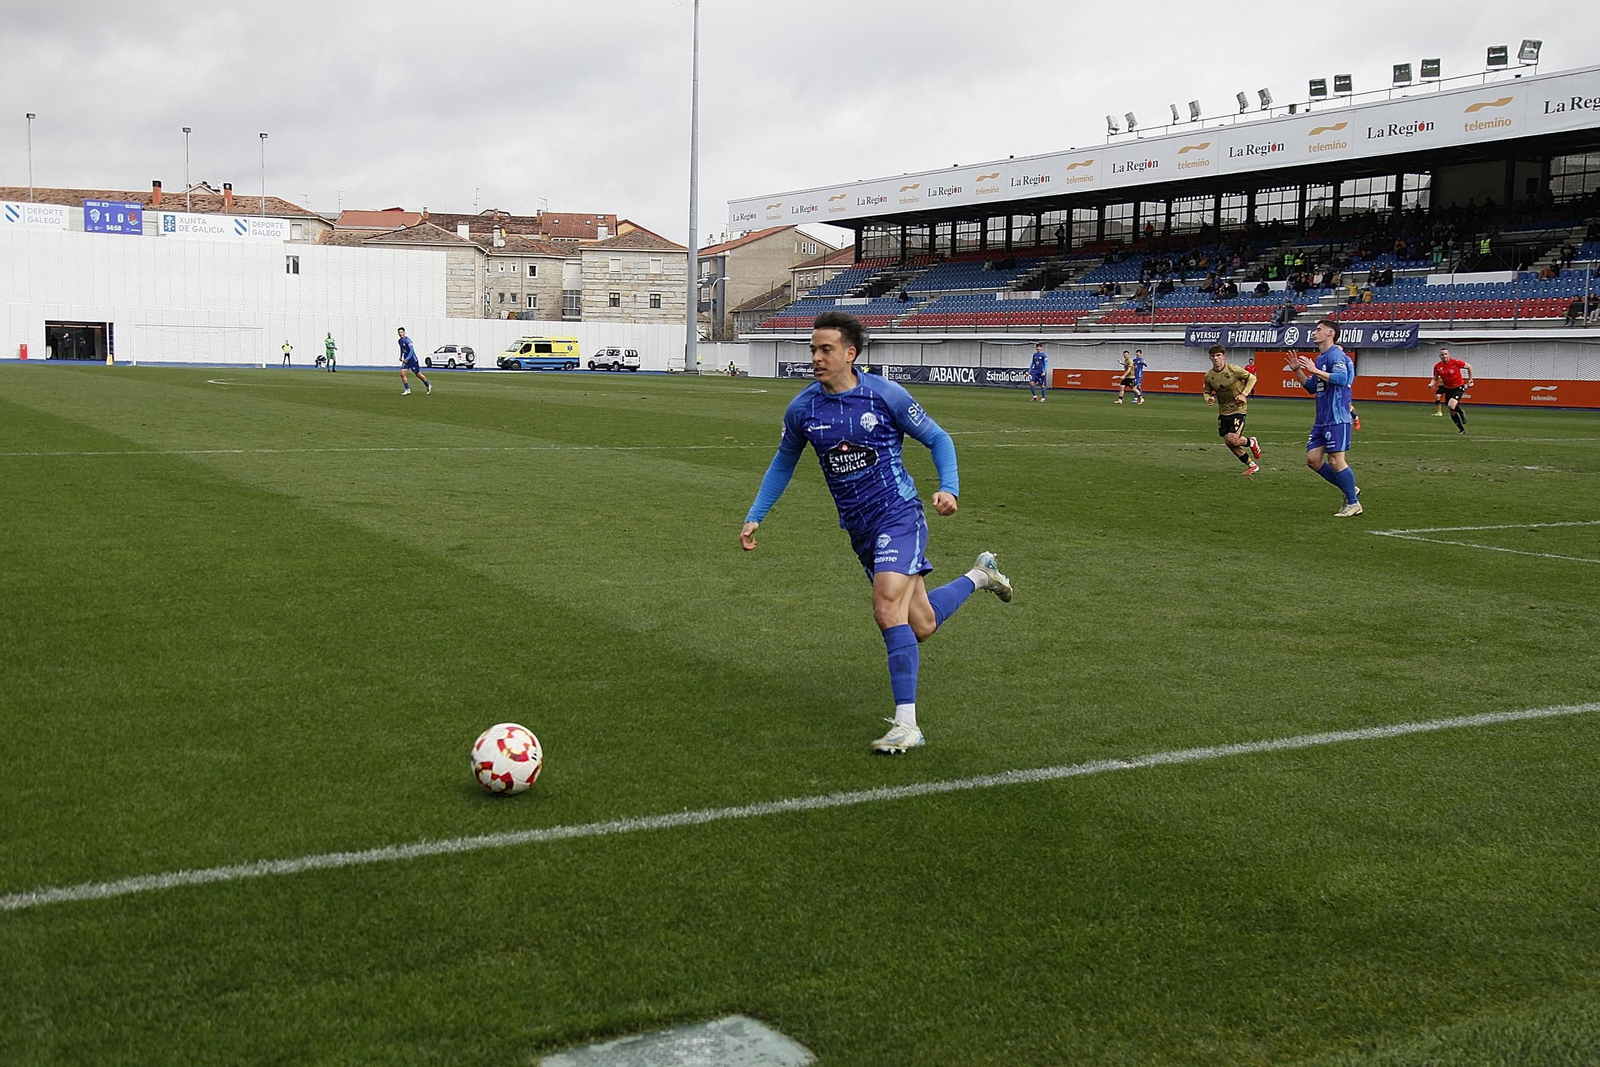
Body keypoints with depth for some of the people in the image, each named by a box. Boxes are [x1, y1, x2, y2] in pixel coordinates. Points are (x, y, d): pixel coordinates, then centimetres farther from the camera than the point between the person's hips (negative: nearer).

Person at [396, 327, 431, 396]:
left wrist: (406, 359, -26)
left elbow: (412, 351, -22)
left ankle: (428, 385, 26)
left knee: (418, 374, 5)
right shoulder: (400, 341, 7)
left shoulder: (407, 340, -18)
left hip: (412, 359, -7)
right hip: (405, 360, 7)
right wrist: (401, 356, 15)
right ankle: (407, 390, -1)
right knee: (402, 374, -8)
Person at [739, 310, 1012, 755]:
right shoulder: (802, 409, 0)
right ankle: (979, 575, 39)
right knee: (921, 626, 8)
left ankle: (906, 723, -17)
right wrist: (755, 517, 10)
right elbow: (783, 464, 17)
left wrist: (949, 488, -15)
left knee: (888, 607, -24)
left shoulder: (886, 395, -11)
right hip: (859, 529, 5)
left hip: (899, 515, -5)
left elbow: (938, 439, 1)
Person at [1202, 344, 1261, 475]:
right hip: (1223, 411, 5)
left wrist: (1244, 394, -15)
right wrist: (1209, 399, -12)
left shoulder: (1233, 369, -16)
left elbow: (1252, 378, -5)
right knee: (1228, 443, 4)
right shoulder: (1209, 376, -4)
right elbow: (1207, 392, 11)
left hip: (1238, 409, -5)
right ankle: (1252, 465, 23)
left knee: (1232, 440, -19)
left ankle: (1252, 442, 16)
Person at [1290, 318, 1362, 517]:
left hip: (1336, 419, -10)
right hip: (1322, 420, 10)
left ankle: (1353, 503, 4)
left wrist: (1315, 370, -25)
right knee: (1313, 459, 7)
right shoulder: (1319, 358, 18)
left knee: (1336, 461, -8)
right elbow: (1312, 388, 25)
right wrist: (1297, 371, 14)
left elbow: (1342, 378, -27)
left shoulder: (1335, 355, -11)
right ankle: (1350, 490, 18)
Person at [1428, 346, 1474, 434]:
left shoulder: (1455, 362, -18)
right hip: (1447, 388, 5)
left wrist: (1470, 380, -1)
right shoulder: (1437, 366, -7)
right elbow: (1435, 379, 4)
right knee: (1452, 412, 8)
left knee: (1451, 406, -27)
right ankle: (1462, 429, 24)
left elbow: (1469, 366, -4)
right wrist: (1431, 384, -19)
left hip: (1458, 388, -5)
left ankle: (1461, 413, 7)